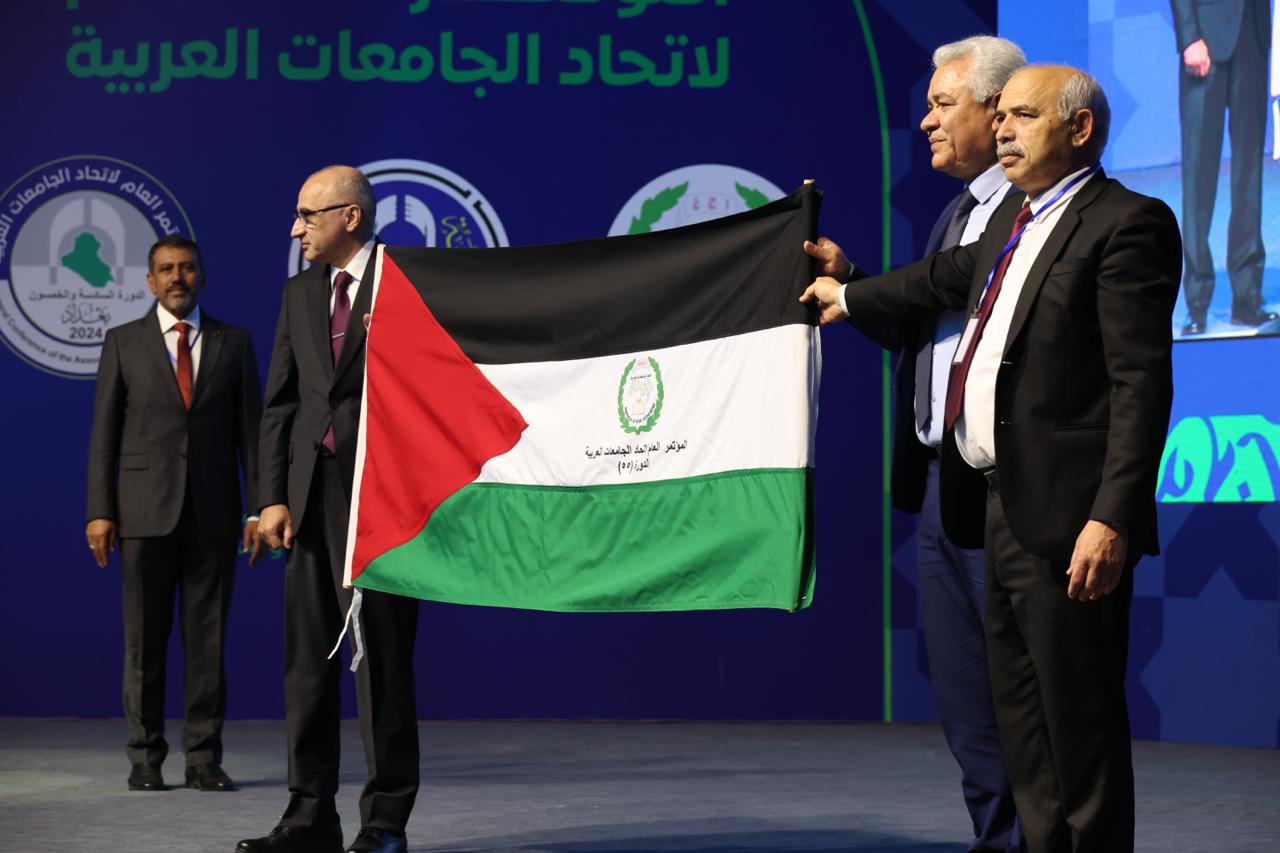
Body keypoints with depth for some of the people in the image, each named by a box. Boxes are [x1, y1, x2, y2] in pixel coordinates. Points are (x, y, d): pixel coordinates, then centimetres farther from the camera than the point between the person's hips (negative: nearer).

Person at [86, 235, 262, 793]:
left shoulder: (234, 343, 8)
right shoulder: (123, 343, 6)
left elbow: (251, 429, 6)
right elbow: (104, 432, 3)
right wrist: (100, 511, -4)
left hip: (214, 510, 1)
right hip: (145, 510, -1)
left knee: (208, 637, 2)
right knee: (145, 638, 2)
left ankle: (203, 758, 7)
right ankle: (145, 759, 9)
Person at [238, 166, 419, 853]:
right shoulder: (299, 291, 15)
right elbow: (280, 401, 13)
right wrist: (273, 495, 6)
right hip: (312, 488, 6)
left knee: (382, 655, -1)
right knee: (307, 655, 7)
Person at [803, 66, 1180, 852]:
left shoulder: (1127, 224, -12)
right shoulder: (1018, 217, 15)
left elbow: (1142, 383, -19)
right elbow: (957, 275, 36)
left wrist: (1113, 519, -25)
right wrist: (851, 297, 49)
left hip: (1064, 516, -9)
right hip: (1003, 508, 10)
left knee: (1080, 726, -3)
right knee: (1023, 724, 17)